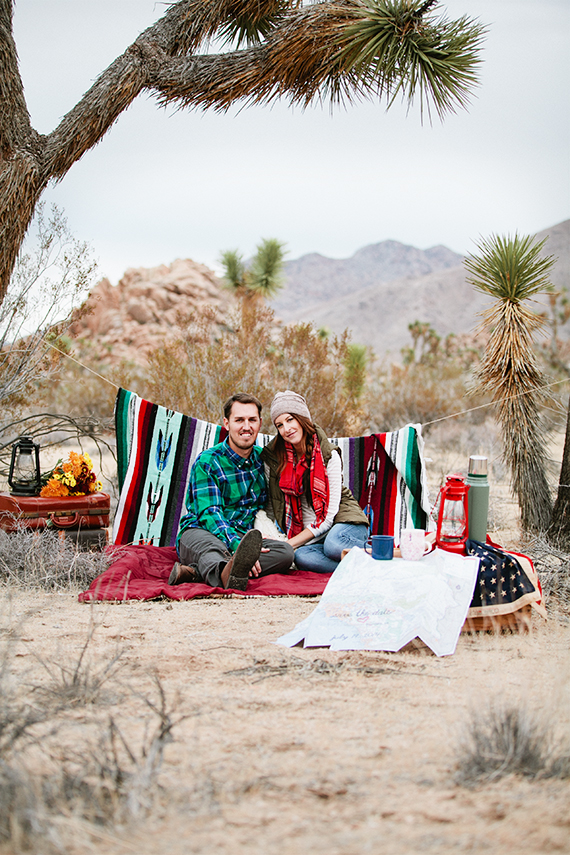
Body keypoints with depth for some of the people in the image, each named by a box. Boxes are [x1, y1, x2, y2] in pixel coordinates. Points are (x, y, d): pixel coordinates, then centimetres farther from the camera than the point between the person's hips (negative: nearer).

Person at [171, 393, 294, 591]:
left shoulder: (262, 459, 13)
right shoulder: (207, 462, -5)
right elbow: (209, 514, -16)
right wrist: (237, 546, -34)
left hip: (243, 538, 5)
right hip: (200, 532, -4)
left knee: (285, 551, -26)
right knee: (211, 548, -40)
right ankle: (227, 575, -80)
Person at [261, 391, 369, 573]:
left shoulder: (328, 455, -10)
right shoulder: (273, 457, 0)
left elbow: (329, 514, -14)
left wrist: (290, 543, -19)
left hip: (344, 518, -3)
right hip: (308, 531, 3)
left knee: (333, 545, -39)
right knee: (301, 557, -34)